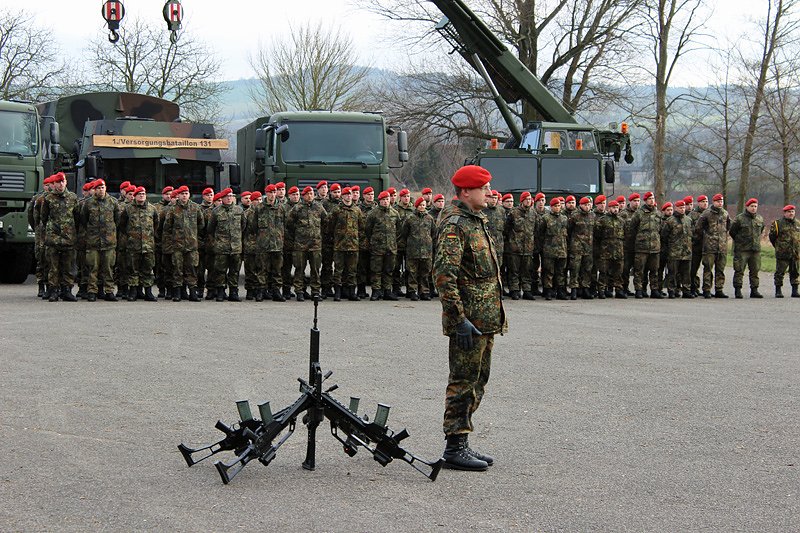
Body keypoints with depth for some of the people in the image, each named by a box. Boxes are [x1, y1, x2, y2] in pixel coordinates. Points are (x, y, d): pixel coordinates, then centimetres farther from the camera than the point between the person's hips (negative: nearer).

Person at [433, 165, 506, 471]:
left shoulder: (477, 223, 17)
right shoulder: (454, 226, -14)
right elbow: (444, 275, -22)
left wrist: (497, 317, 22)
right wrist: (459, 319, -24)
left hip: (485, 320, 10)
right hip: (469, 322, -10)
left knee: (477, 382, 14)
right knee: (463, 382, -5)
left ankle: (461, 444, 21)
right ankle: (454, 449, 0)